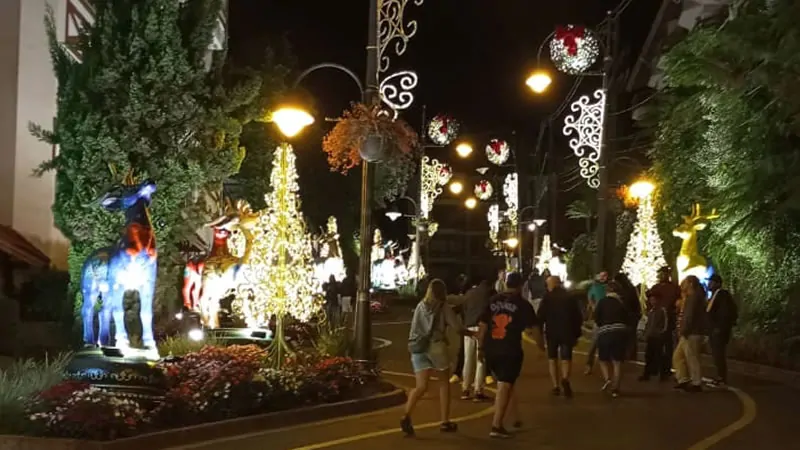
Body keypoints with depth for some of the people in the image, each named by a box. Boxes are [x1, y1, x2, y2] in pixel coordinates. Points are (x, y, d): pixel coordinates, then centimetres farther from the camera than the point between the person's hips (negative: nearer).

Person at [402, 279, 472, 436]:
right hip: (436, 347, -3)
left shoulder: (420, 306, 13)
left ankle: (406, 416, -26)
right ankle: (445, 422, 17)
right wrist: (471, 333, 16)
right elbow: (458, 328, -2)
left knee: (421, 387, -2)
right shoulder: (443, 307, 0)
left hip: (418, 348, 3)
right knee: (444, 383, 16)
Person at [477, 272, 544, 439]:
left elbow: (482, 325, 8)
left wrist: (481, 347, 14)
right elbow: (534, 327, -1)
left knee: (506, 384, 22)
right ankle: (496, 426, -8)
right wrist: (541, 345, 13)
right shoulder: (522, 304, -2)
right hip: (510, 351, -5)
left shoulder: (493, 301, 9)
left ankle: (515, 418, 32)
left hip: (491, 350, 5)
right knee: (504, 386, -4)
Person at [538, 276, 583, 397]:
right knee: (566, 358, 7)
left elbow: (540, 316, -9)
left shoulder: (547, 298, -3)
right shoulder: (571, 298, 6)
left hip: (552, 332, -1)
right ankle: (565, 379, -23)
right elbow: (579, 318, 7)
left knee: (552, 359, 14)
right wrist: (576, 334, 12)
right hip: (567, 333, 1)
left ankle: (556, 386, 7)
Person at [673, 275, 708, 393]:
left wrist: (683, 331, -18)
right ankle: (683, 380, 12)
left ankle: (696, 384, 0)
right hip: (689, 333, 11)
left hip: (692, 333, -11)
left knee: (691, 359, -5)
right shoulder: (691, 297, 20)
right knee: (678, 356, 11)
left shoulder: (694, 297, -13)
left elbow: (690, 316, -21)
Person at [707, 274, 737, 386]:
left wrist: (719, 327, -22)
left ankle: (722, 378, -6)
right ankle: (720, 377, 17)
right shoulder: (714, 295, 18)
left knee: (719, 354, -9)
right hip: (714, 330, 10)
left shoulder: (723, 294, -12)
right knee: (717, 354, 12)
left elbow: (726, 312, -20)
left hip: (719, 330, -10)